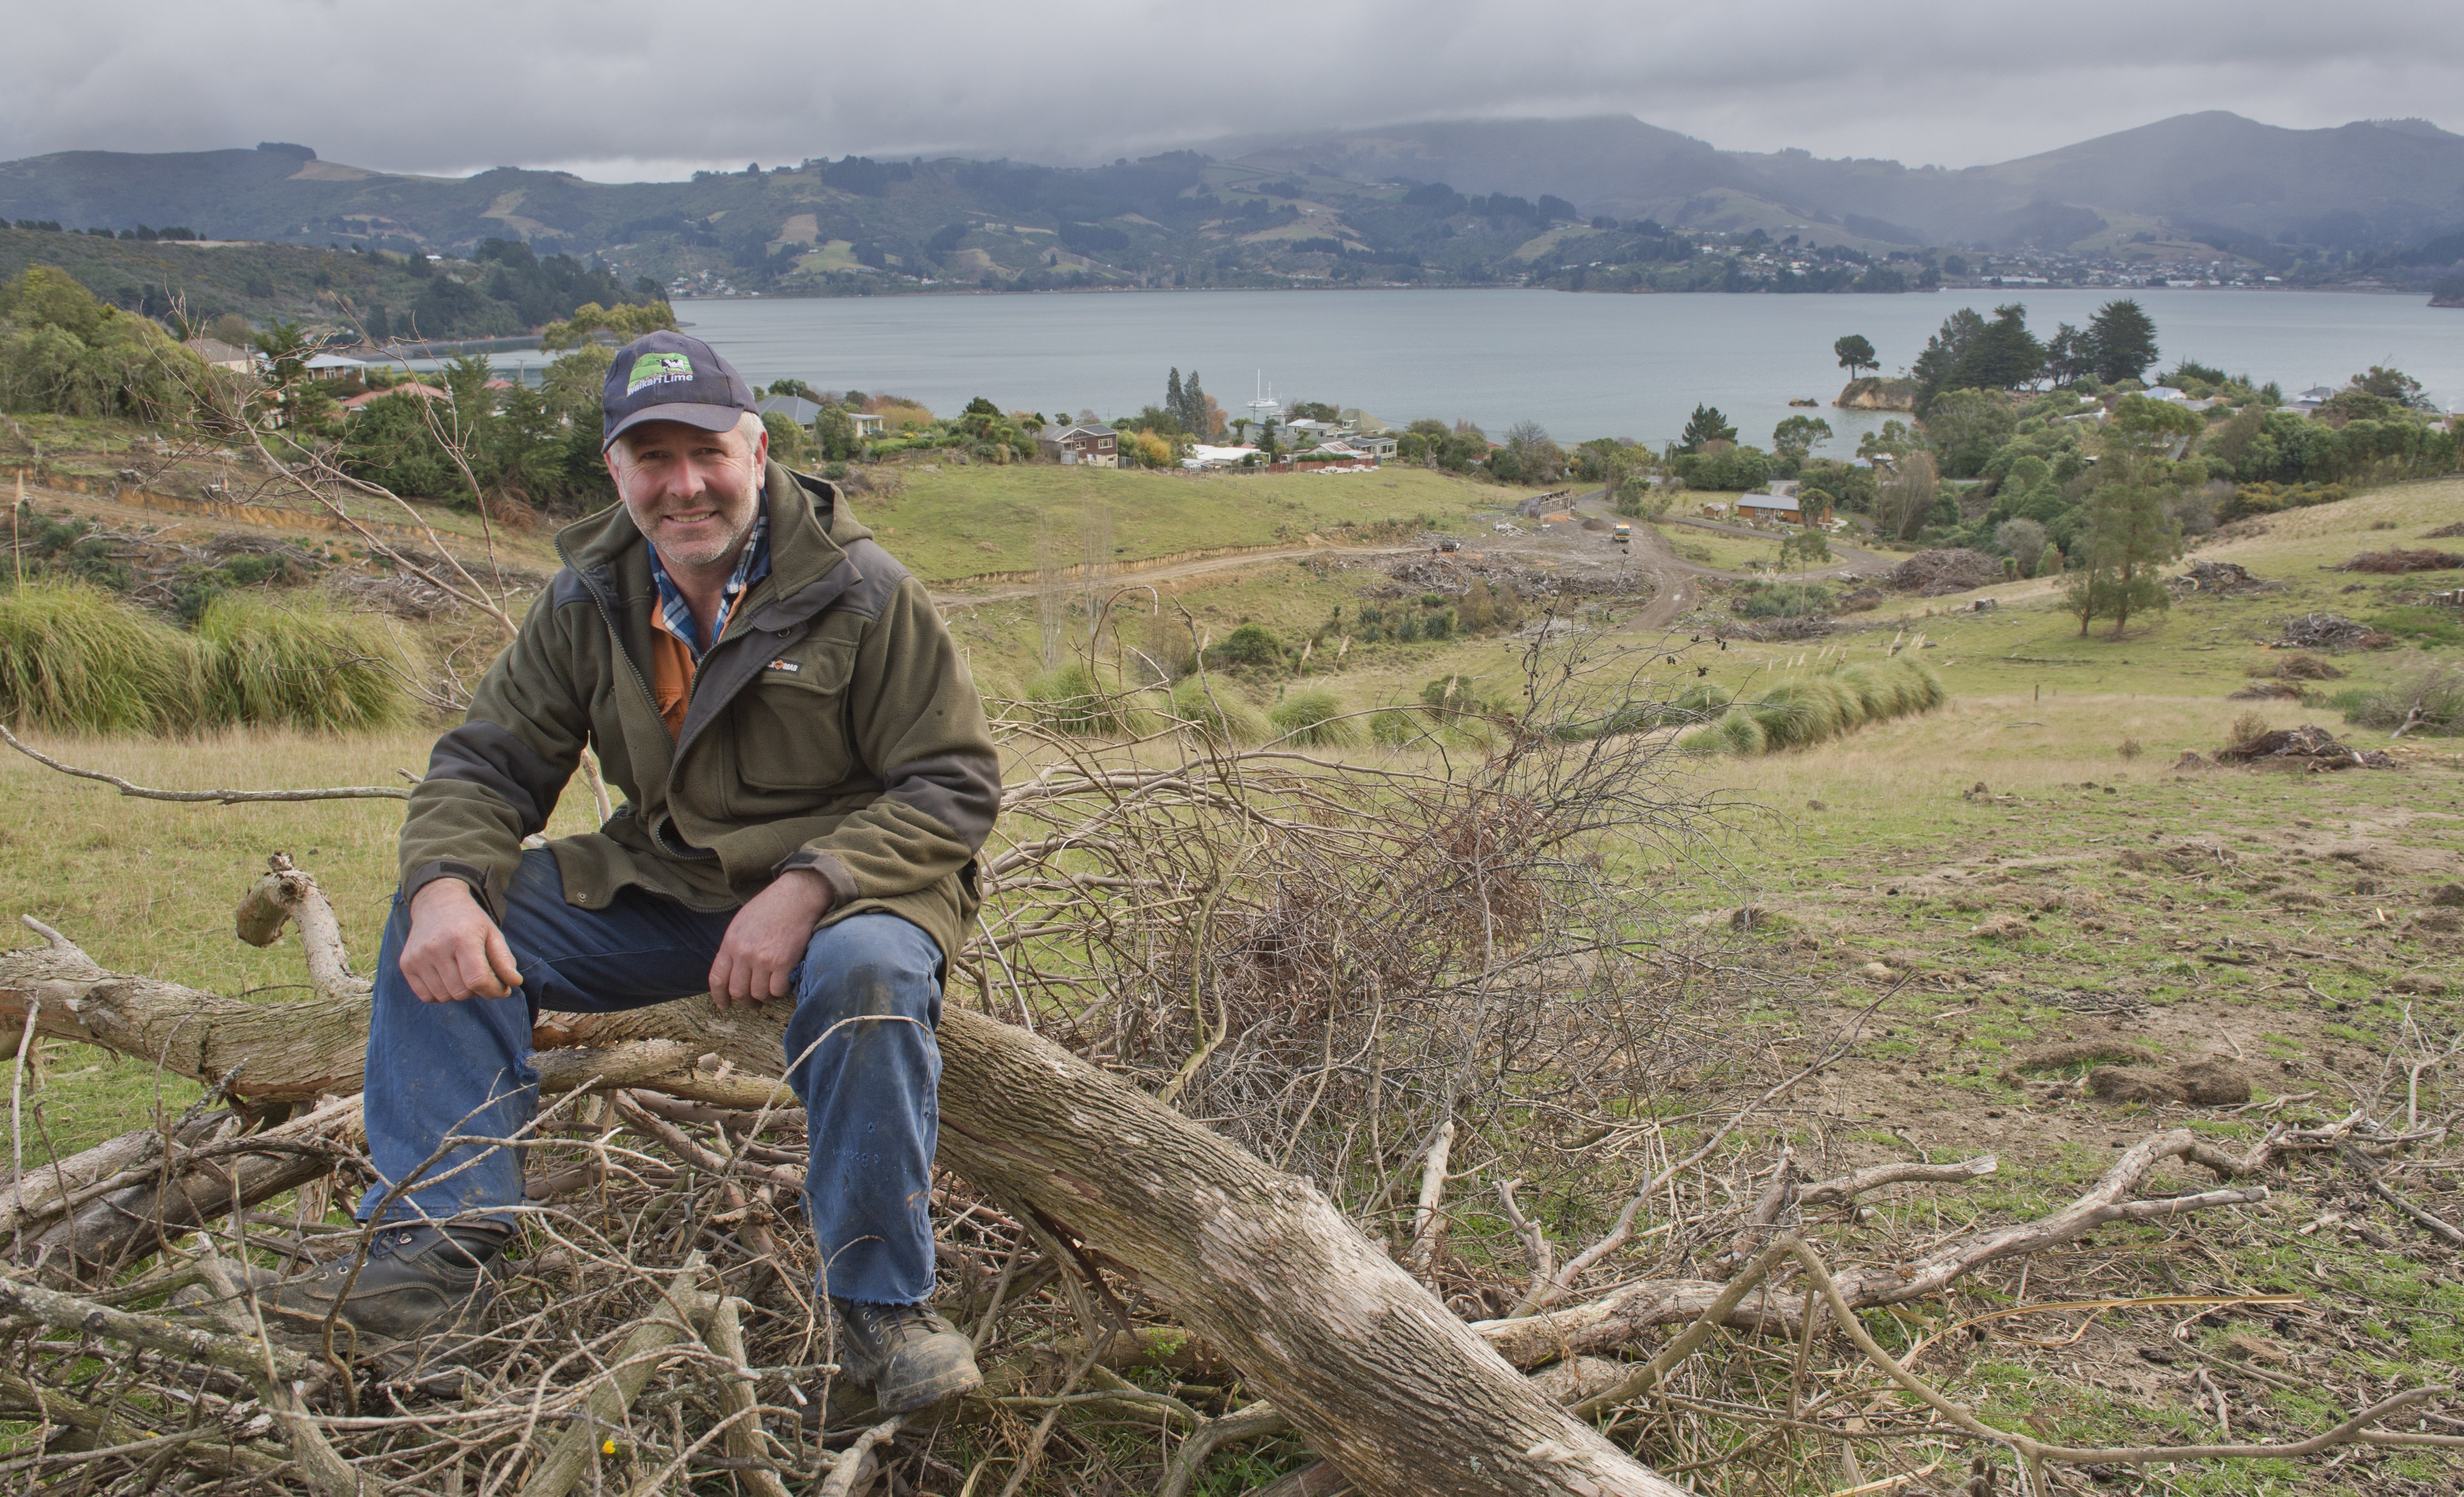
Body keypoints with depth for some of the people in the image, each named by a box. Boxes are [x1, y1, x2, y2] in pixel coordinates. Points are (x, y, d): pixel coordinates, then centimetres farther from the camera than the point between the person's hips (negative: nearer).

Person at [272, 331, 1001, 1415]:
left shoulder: (862, 593, -10)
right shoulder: (589, 604, 3)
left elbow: (955, 785, -12)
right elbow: (487, 765, 7)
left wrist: (807, 888, -27)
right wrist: (444, 886, -17)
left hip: (842, 889, -5)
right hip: (660, 891, 5)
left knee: (868, 971, -38)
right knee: (434, 925, -9)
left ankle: (882, 1305, -23)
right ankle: (437, 1243, -6)